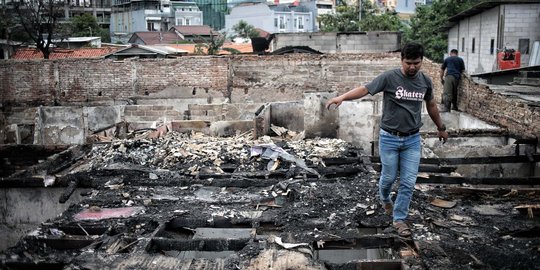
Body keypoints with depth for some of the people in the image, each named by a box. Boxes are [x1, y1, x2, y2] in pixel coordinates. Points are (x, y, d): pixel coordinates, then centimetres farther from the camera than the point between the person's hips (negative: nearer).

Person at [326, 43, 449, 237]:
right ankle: (385, 199, 45)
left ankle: (399, 219, 16)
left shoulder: (425, 81, 2)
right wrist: (342, 97, -37)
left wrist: (441, 128, 28)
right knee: (389, 177, 12)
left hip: (412, 140, 3)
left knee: (408, 182, 2)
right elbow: (364, 89, -21)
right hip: (389, 138, -3)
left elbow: (431, 105, 17)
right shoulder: (389, 77, -12)